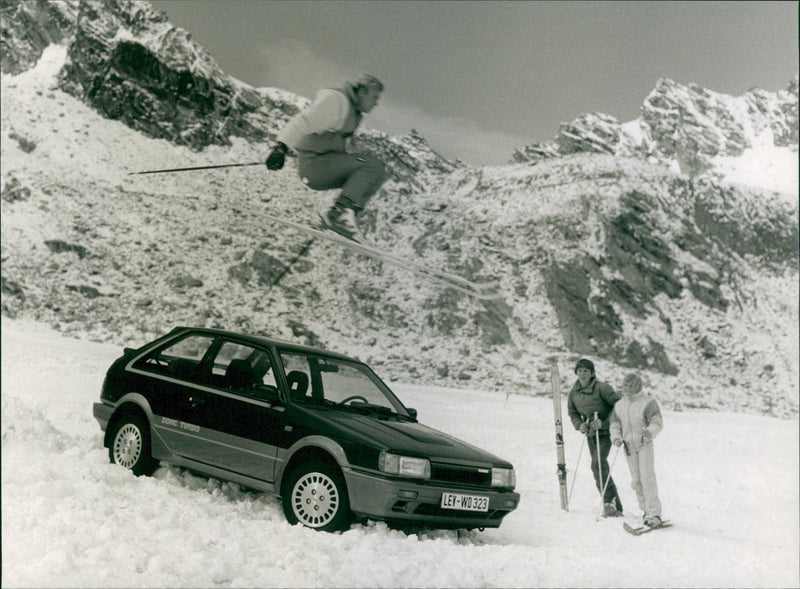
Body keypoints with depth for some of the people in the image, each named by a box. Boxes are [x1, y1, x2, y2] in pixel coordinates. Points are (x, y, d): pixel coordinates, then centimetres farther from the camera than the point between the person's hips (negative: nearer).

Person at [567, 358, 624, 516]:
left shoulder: (602, 388, -17)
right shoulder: (574, 392, 2)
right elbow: (573, 413, 15)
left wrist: (604, 423, -19)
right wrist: (579, 425, -5)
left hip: (604, 432, -6)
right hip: (590, 433, 6)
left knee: (598, 463, -22)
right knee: (597, 467, 8)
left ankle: (610, 500, -10)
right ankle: (616, 506, 18)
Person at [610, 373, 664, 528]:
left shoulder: (648, 402, -7)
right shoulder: (619, 406, 8)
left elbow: (658, 422, -12)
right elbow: (615, 425, 14)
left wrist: (650, 431, -32)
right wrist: (616, 438, -5)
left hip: (644, 444, -5)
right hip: (629, 446, 5)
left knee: (647, 478, -11)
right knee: (636, 481, 7)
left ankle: (654, 514, -9)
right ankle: (646, 510, 19)